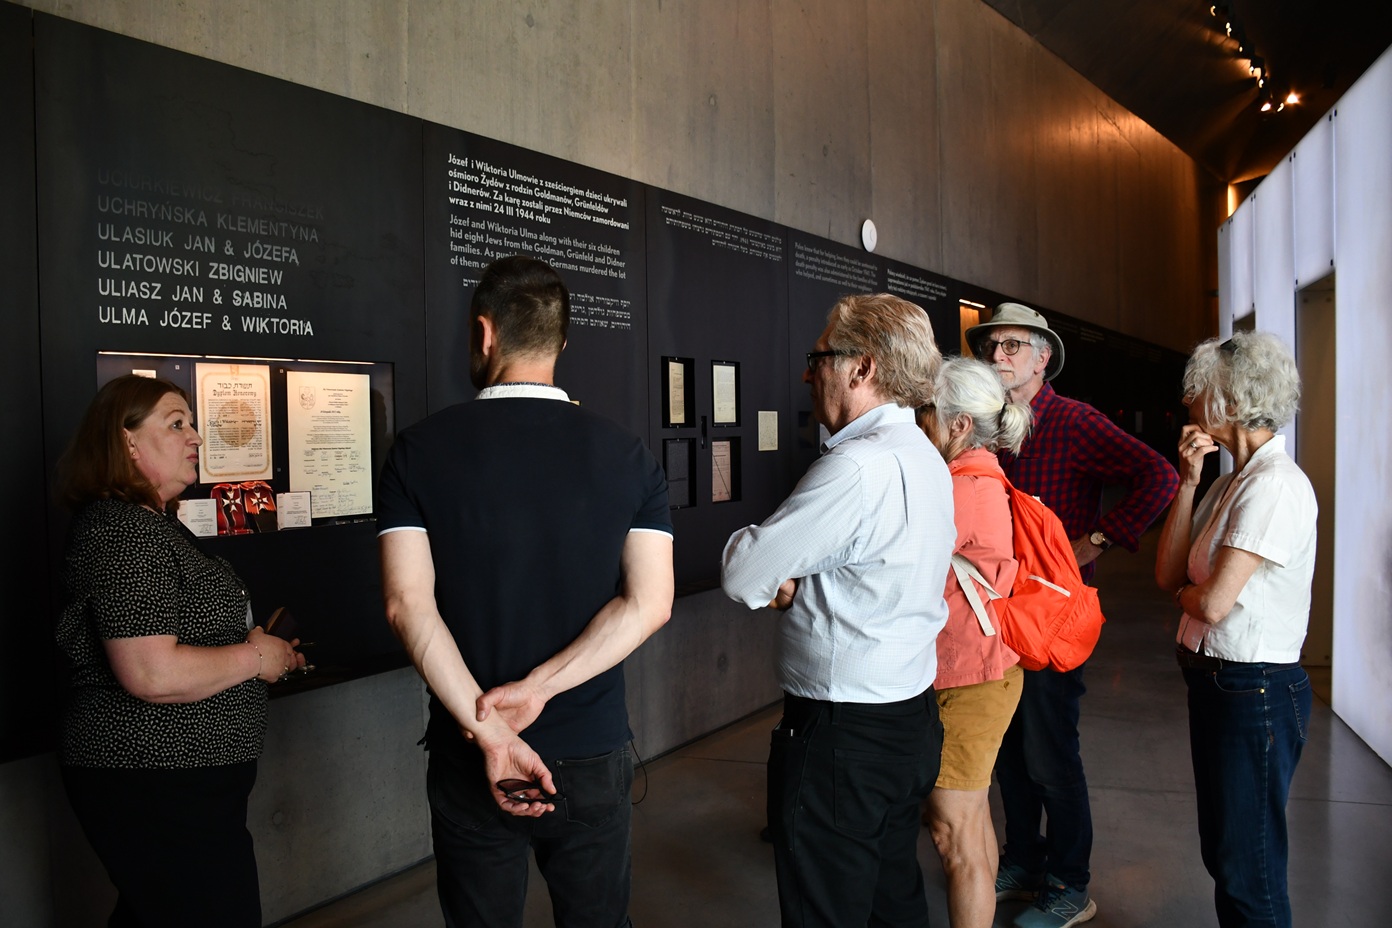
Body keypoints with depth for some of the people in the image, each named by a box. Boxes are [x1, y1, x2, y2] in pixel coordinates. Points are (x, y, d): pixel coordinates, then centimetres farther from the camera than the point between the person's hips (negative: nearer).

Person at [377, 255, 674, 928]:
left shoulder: (418, 452, -7)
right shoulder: (628, 457, -4)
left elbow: (407, 603, -15)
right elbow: (648, 604, -11)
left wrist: (487, 730, -17)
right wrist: (538, 689, -13)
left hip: (468, 764, 0)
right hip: (592, 753, 1)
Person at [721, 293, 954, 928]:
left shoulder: (857, 467, -23)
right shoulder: (924, 458, 9)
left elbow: (742, 577, -20)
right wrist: (793, 582, -7)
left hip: (842, 738, -10)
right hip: (910, 718, 10)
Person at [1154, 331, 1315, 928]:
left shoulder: (1276, 484, -19)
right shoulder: (1233, 480, 10)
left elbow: (1213, 603, -24)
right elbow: (1169, 574, 3)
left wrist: (1185, 592, -1)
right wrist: (1188, 481, -3)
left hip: (1254, 692, -9)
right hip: (1214, 679, 9)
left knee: (1248, 870, 6)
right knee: (1223, 854, 21)